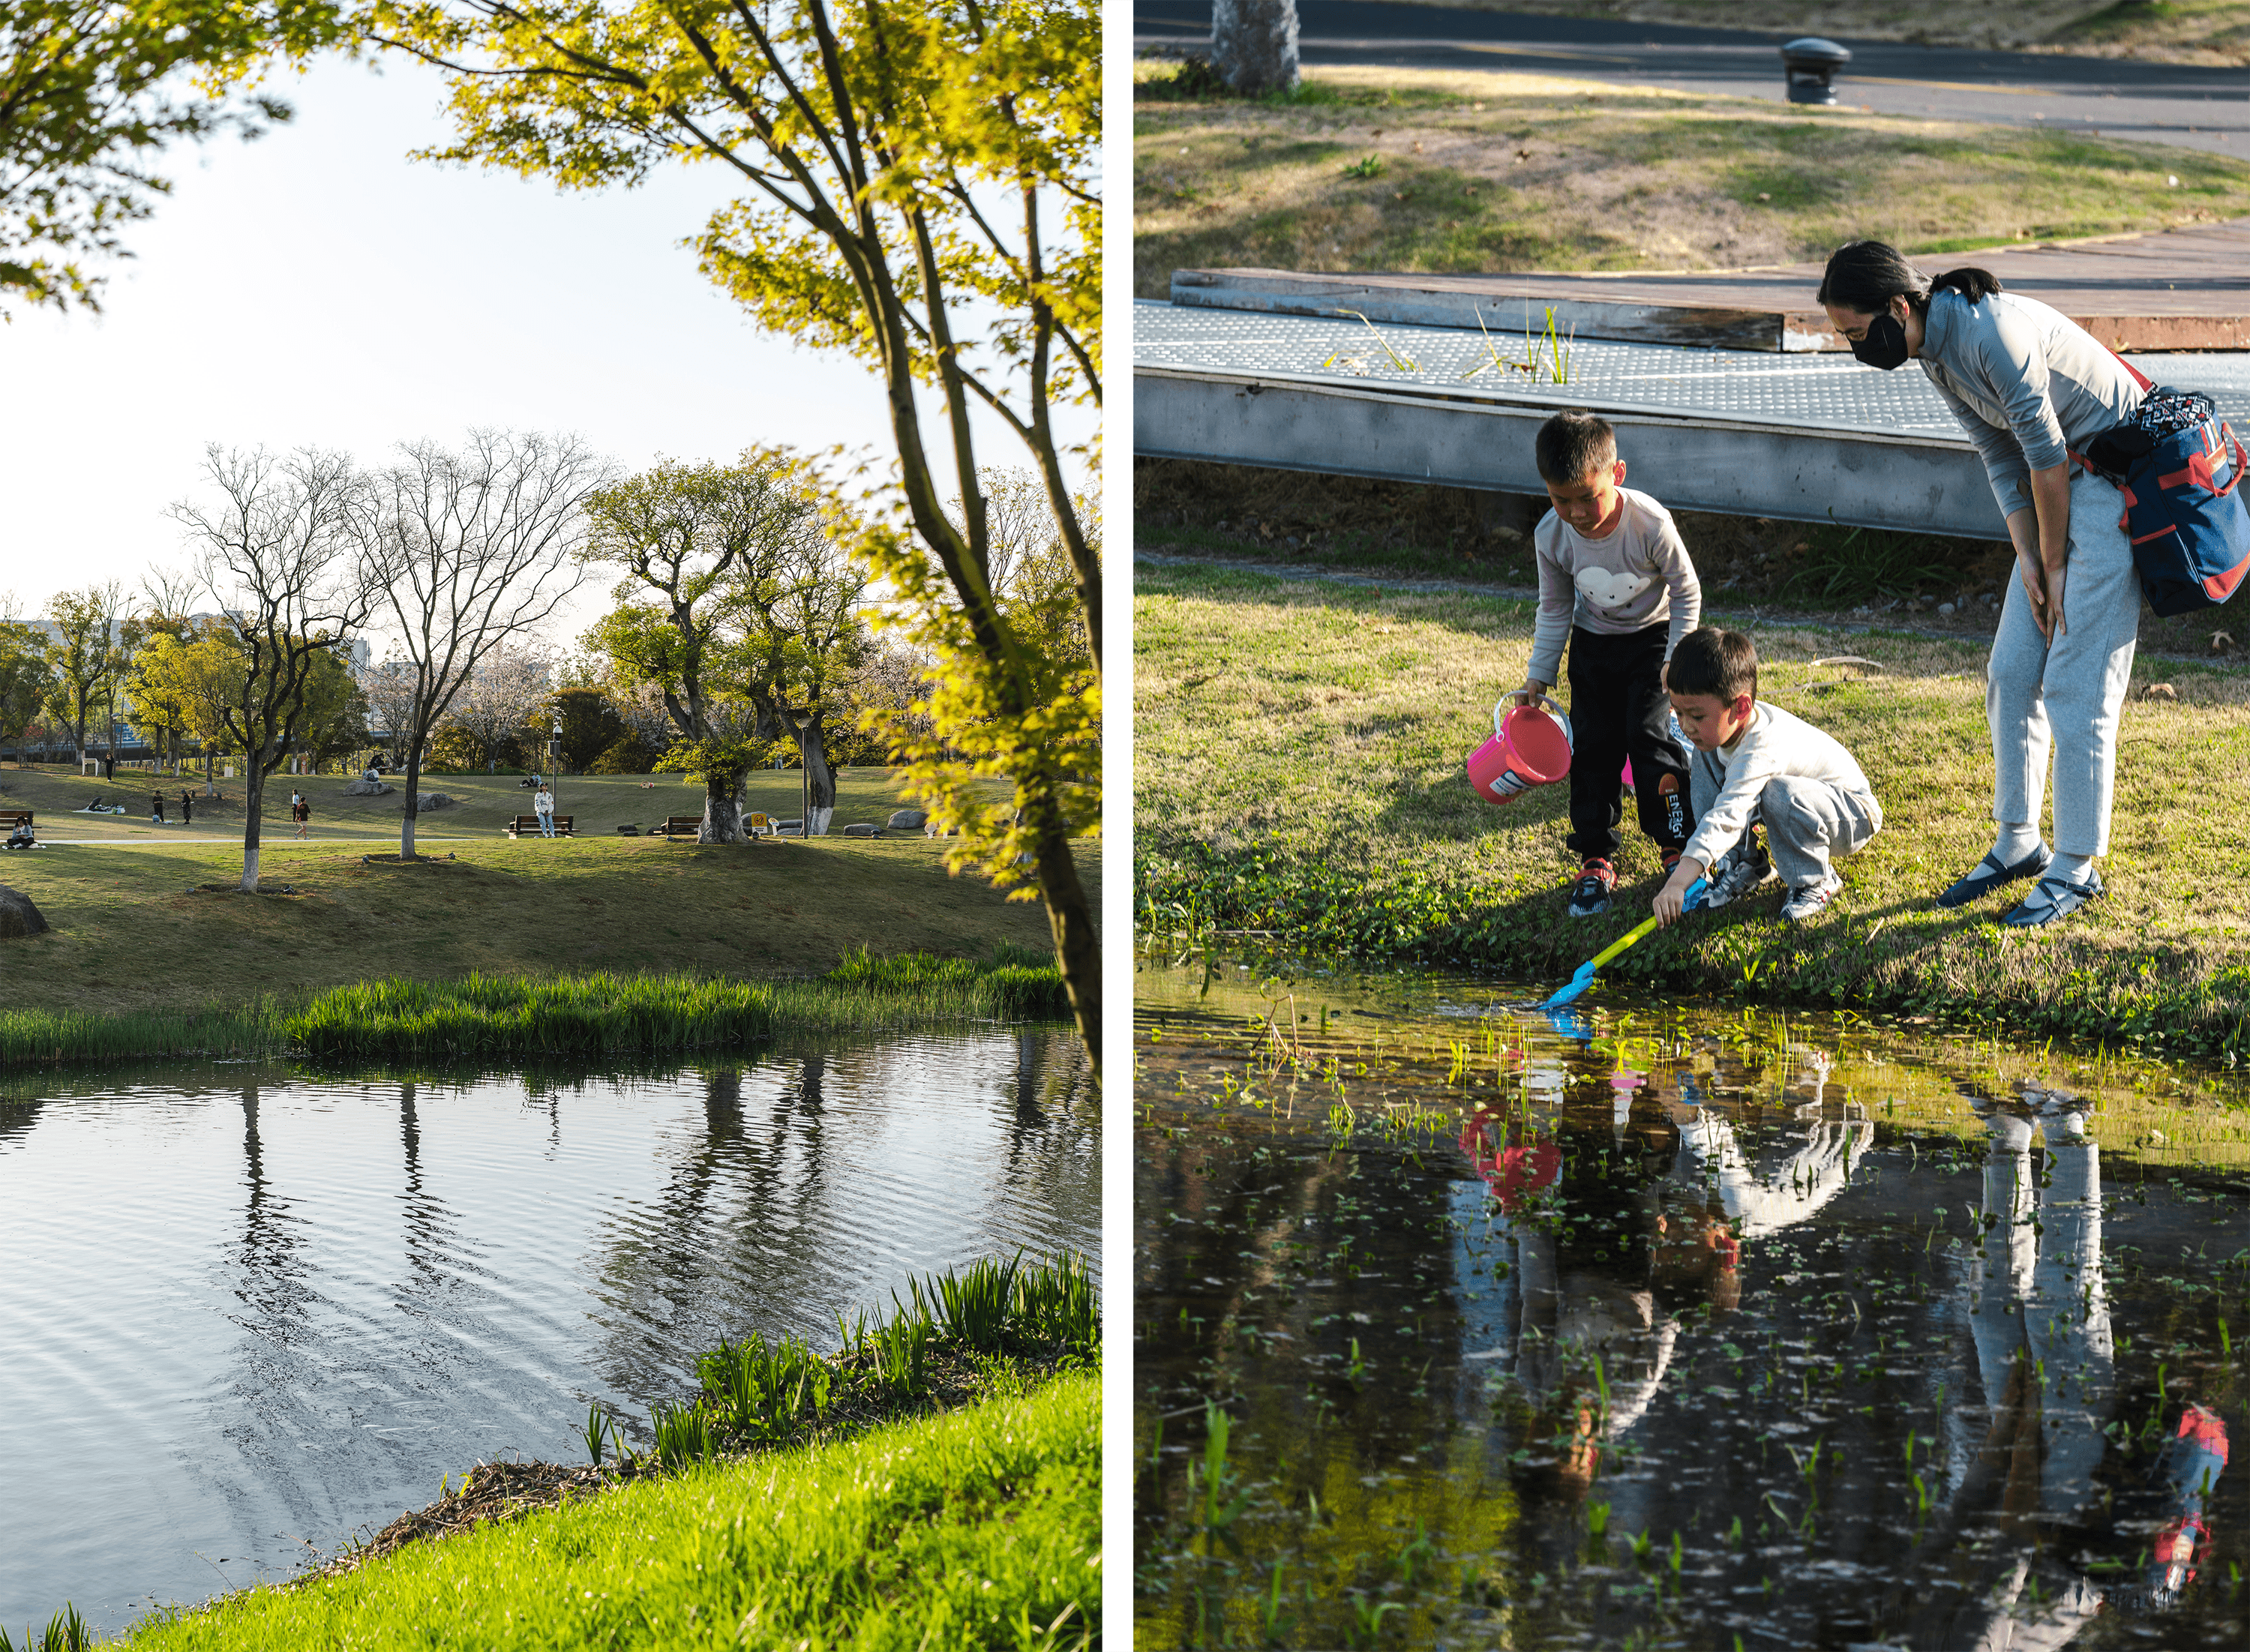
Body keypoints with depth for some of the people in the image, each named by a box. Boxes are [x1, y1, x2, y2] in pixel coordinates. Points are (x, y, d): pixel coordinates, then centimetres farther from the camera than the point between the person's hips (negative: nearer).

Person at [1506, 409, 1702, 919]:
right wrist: (1538, 677, -1)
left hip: (1653, 636, -3)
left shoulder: (1650, 523, -30)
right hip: (1593, 646, 3)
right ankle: (1596, 858, 11)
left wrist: (1676, 661, -15)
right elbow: (1554, 610, -2)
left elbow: (1687, 594, -14)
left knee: (1649, 734, -16)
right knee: (1592, 747, 1)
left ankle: (1678, 843, 0)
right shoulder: (1551, 537, -20)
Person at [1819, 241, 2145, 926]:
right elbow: (2004, 464, 8)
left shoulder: (1992, 333, -26)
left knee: (2076, 684, -8)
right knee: (2011, 674, 9)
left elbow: (2047, 457, -21)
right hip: (2066, 482, 9)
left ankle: (2077, 868, 0)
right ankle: (2019, 843, 20)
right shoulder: (1934, 352, 4)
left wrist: (2055, 566, -12)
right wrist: (2029, 561, -1)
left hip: (2117, 480, -9)